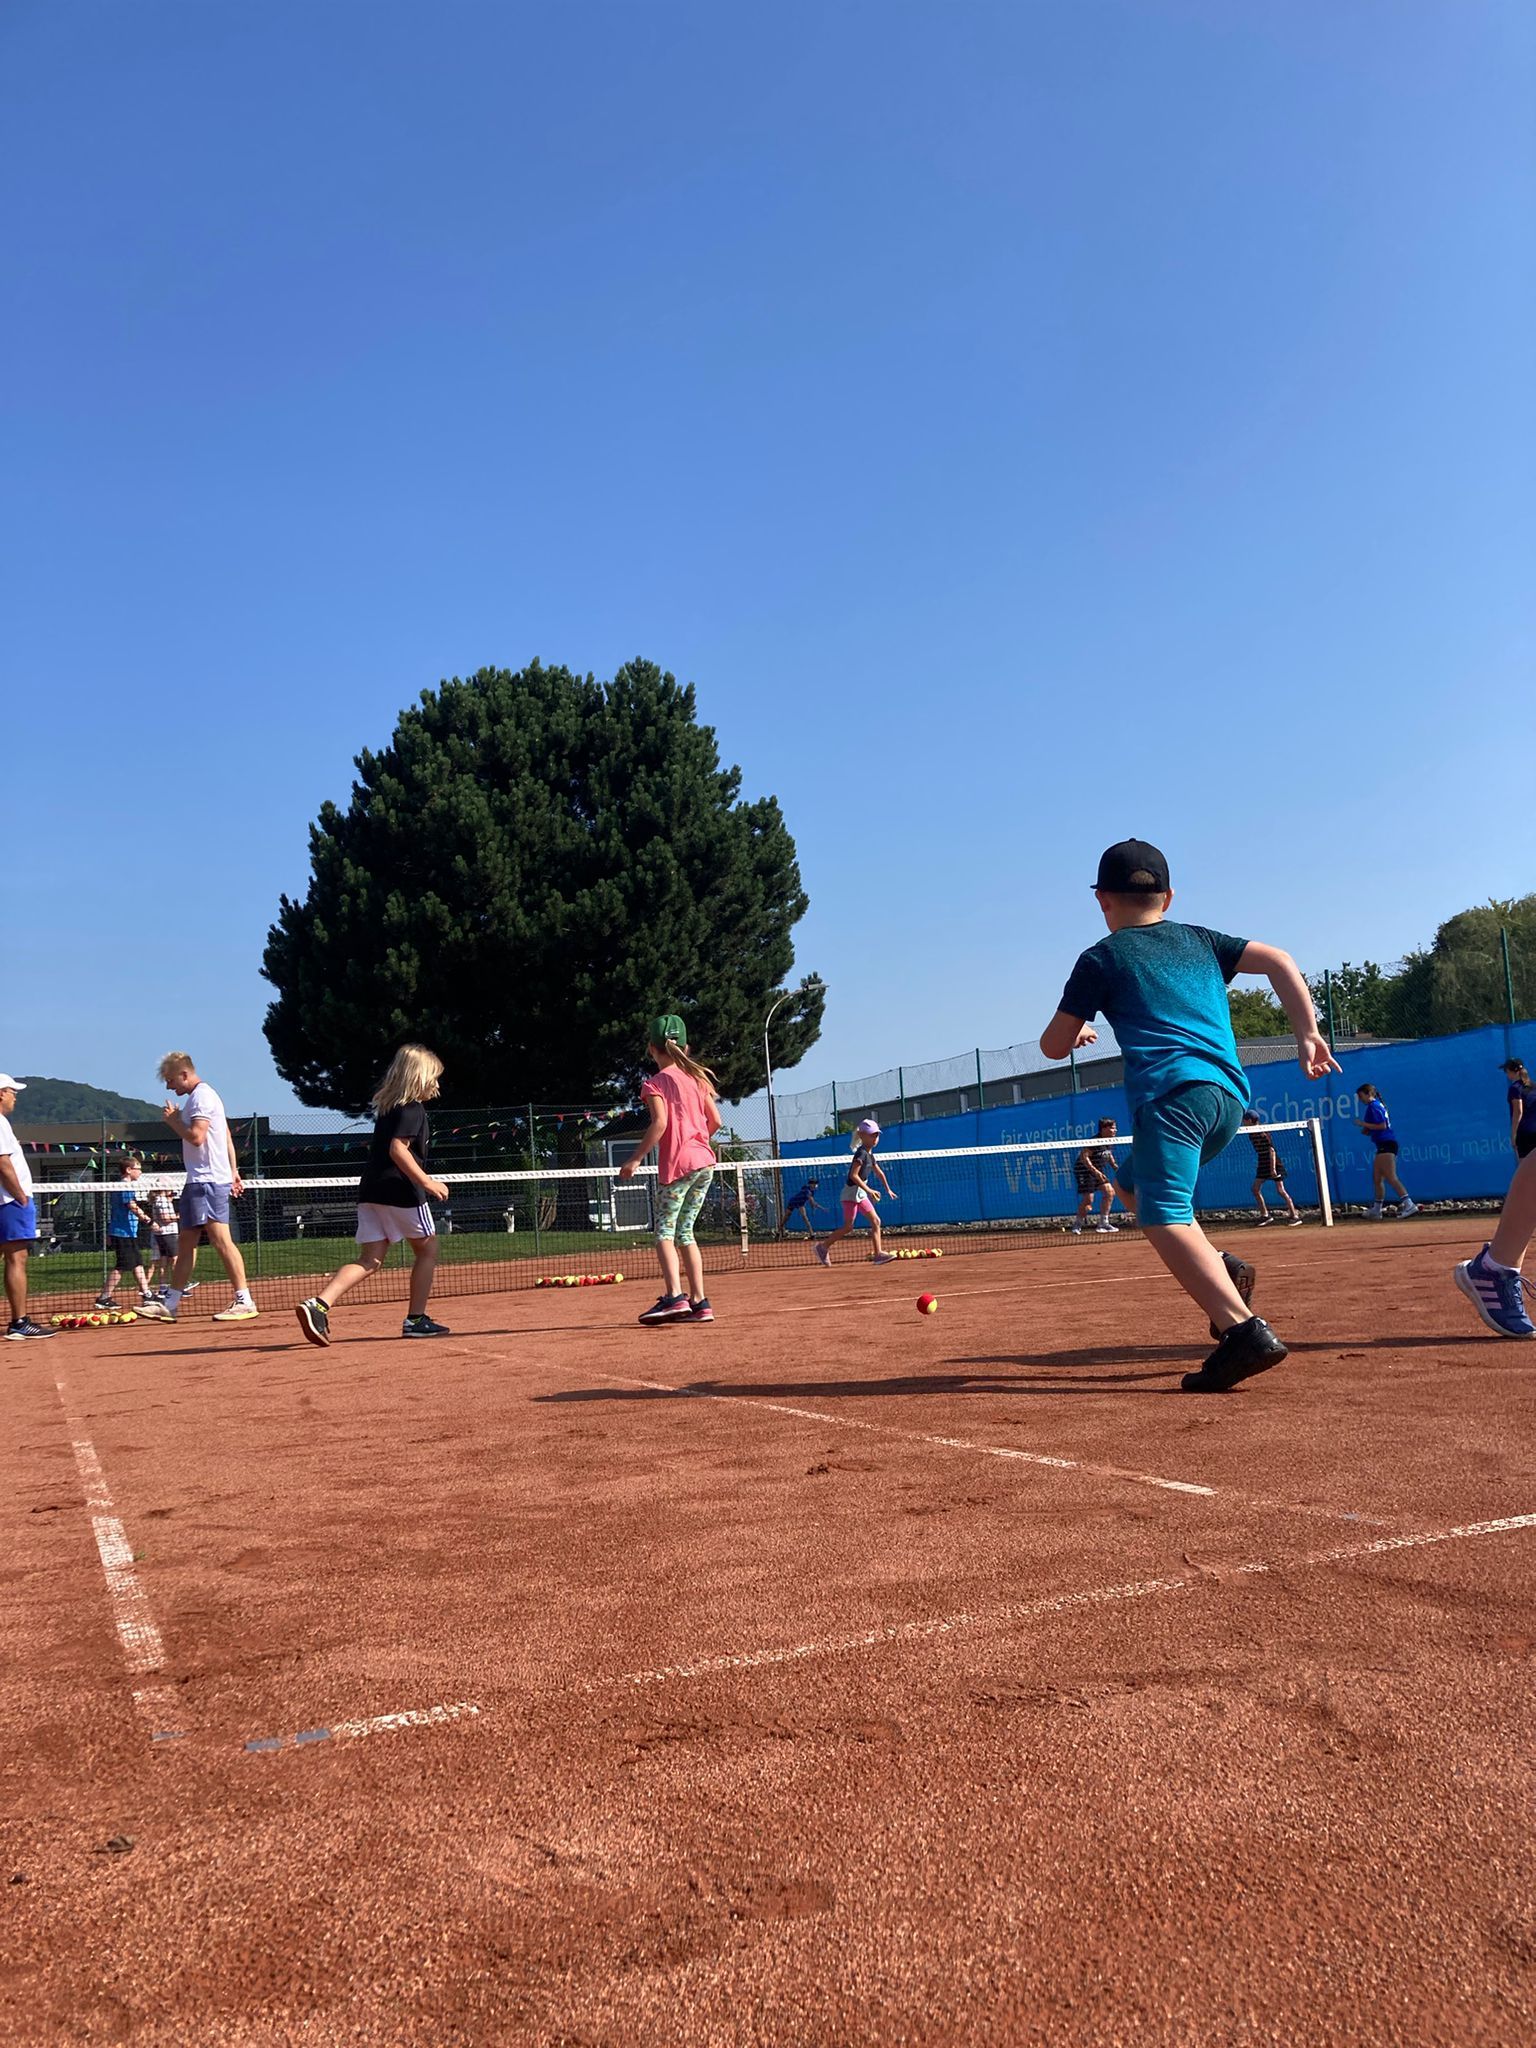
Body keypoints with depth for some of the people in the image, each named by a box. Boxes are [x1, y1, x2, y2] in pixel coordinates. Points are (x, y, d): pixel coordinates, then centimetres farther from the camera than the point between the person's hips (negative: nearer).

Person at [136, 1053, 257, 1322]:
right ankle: (170, 1303, 18)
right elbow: (228, 1137, 24)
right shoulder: (201, 1096, 21)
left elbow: (196, 1137, -21)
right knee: (186, 1241, 12)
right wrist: (233, 1172, 21)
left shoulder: (201, 1096, -10)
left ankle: (244, 1302, -16)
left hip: (209, 1180, -11)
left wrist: (173, 1120, -6)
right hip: (199, 1181, 11)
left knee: (220, 1238, -14)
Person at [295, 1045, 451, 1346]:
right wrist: (426, 1181, -21)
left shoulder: (388, 1106, 18)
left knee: (370, 1260, 2)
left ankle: (318, 1304, -17)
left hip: (371, 1191, 8)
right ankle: (416, 1320, 13)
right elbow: (398, 1148, -21)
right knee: (427, 1249, 11)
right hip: (400, 1190, -8)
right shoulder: (413, 1109, -8)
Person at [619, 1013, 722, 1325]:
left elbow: (660, 1123, -16)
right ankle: (699, 1302, 9)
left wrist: (635, 1158, -12)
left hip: (677, 1163, -6)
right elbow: (715, 1121, 12)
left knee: (664, 1232, -3)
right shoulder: (696, 1078, 14)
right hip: (704, 1162, 6)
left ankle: (674, 1297, -19)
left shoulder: (655, 1082, -4)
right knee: (684, 1232, 12)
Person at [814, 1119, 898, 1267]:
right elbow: (853, 1175, -24)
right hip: (851, 1193, -9)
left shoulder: (870, 1155, 12)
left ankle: (878, 1254, -3)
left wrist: (888, 1189, 32)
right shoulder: (861, 1153, -17)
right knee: (848, 1227, -5)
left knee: (875, 1221, 0)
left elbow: (879, 1172, 27)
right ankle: (823, 1247, 9)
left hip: (861, 1194, 9)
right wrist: (869, 1190, -26)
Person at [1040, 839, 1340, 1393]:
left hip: (1172, 1094, -7)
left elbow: (1053, 1047, 11)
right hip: (1230, 1097, 7)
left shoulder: (1101, 959, 10)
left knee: (1164, 1218, -18)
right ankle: (1222, 1269, 6)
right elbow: (1278, 961, 12)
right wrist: (1308, 1036, 8)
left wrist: (1077, 1033, 34)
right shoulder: (1200, 941, 24)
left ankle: (1245, 1331, -37)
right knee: (1133, 1186, 25)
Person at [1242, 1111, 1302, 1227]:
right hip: (1262, 1164, 8)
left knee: (1280, 1190, -11)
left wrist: (1273, 1168, -25)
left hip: (1273, 1162, -8)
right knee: (1256, 1189, 1)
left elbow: (1271, 1150, -21)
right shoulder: (1251, 1134, 5)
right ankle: (1265, 1215, 11)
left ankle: (1294, 1216, -5)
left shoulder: (1263, 1133, -18)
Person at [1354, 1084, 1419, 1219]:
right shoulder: (1378, 1104, 21)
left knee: (1391, 1177, -17)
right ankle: (1376, 1209, 22)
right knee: (1376, 1178, 15)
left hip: (1386, 1145, -10)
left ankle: (1409, 1205, -26)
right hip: (1384, 1146, 10)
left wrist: (1364, 1124, -12)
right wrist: (1366, 1130, 9)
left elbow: (1382, 1126, -18)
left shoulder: (1373, 1106, -9)